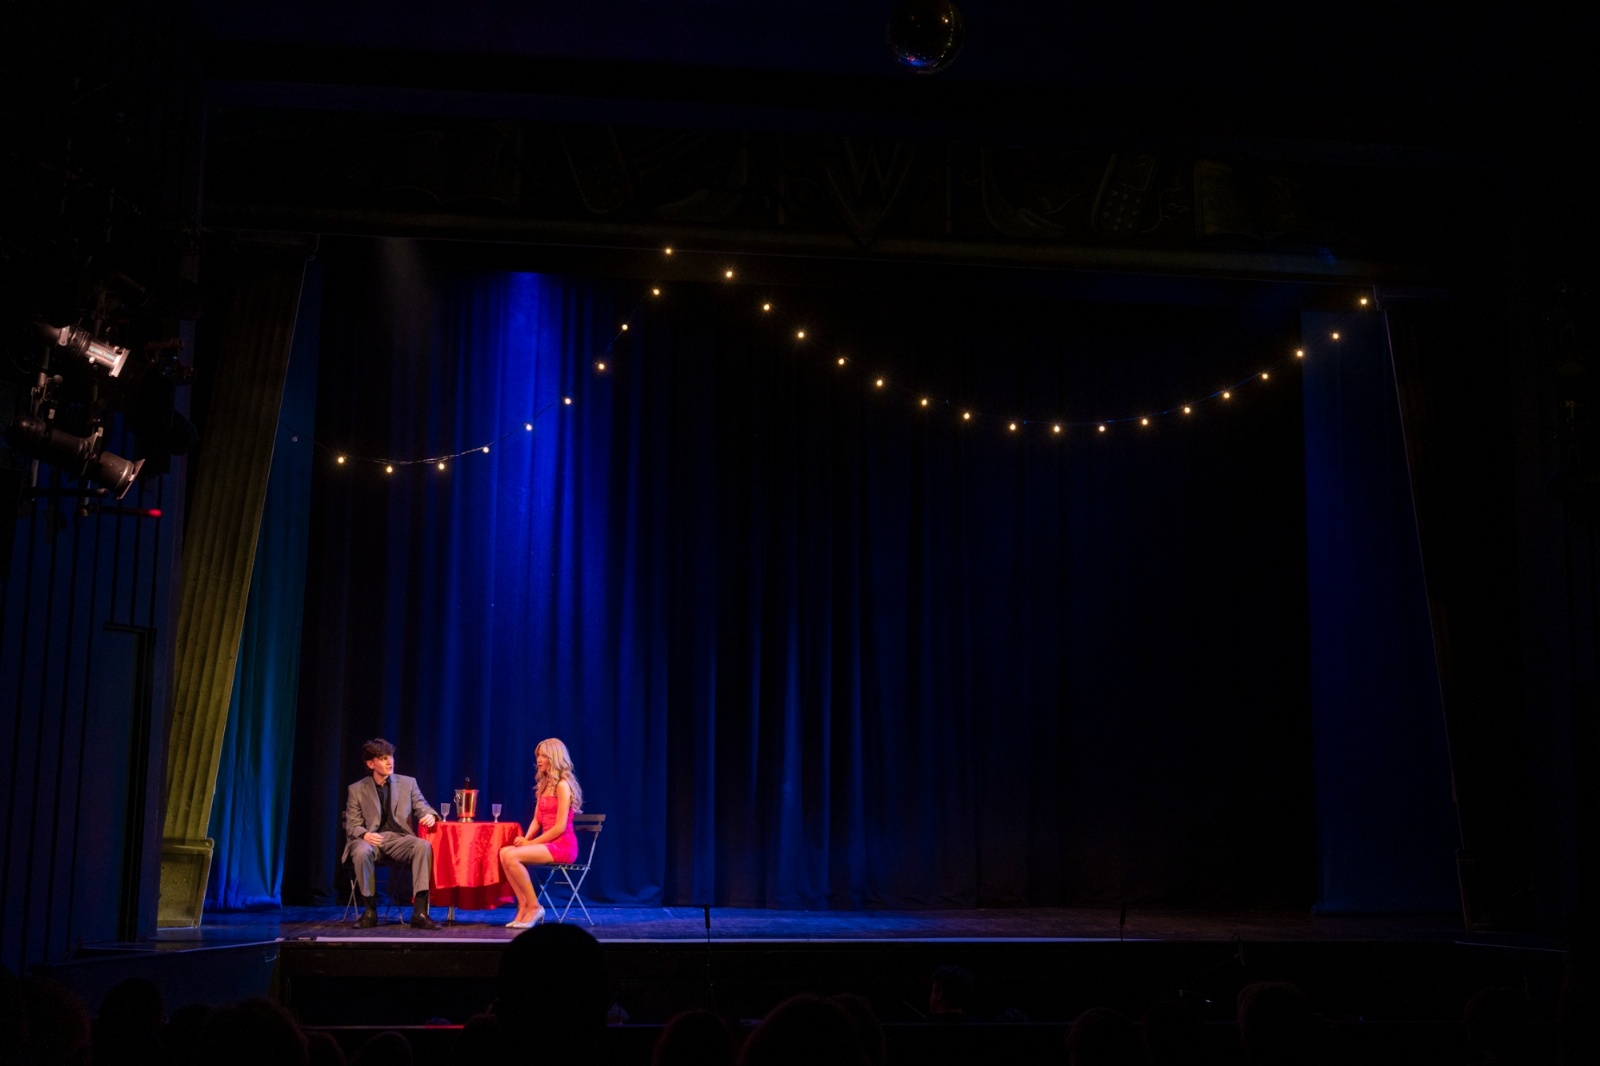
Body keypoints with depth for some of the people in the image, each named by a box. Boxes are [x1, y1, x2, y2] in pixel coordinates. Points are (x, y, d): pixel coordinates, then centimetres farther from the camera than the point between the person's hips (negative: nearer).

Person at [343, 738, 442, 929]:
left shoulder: (408, 783, 12)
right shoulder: (356, 790, 9)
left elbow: (422, 808, 8)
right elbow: (352, 826, 5)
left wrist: (430, 815, -18)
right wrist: (364, 834, -20)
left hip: (399, 839, 1)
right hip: (370, 839, -1)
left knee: (424, 845, -32)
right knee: (362, 852, -38)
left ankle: (420, 912, -34)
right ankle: (369, 911, -19)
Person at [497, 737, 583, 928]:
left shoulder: (562, 785, -10)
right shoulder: (543, 785, 16)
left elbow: (560, 827, -16)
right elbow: (536, 821, 13)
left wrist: (531, 842, -13)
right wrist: (526, 840, -6)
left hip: (563, 845, -8)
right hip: (548, 844, 8)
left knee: (512, 857, -24)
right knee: (504, 852, -12)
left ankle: (534, 907, -10)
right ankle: (523, 906, -11)